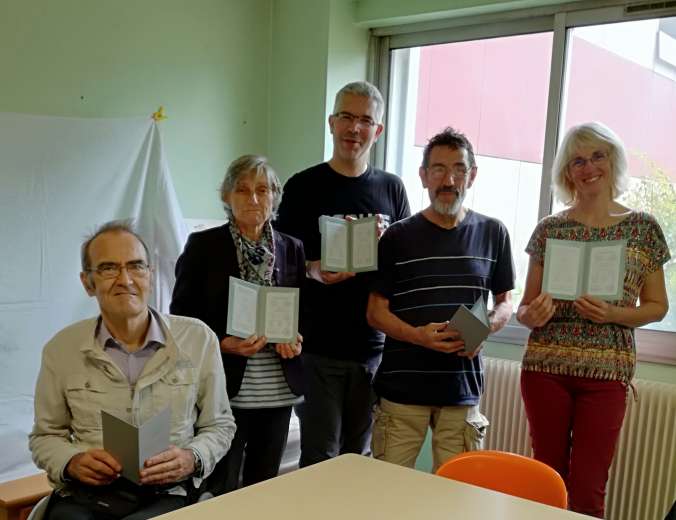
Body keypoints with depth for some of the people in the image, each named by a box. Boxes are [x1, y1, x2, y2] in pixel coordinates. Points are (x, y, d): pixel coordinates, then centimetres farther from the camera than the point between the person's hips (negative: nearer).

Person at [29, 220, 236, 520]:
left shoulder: (198, 339, 2)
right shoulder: (61, 349, 4)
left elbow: (219, 425, 11)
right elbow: (46, 435, 16)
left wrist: (192, 459, -9)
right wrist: (71, 463, -6)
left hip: (165, 495, -1)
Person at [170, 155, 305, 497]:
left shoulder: (292, 249, 8)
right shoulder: (203, 245, -3)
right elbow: (182, 315, -3)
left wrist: (297, 339, -7)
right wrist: (222, 343, -18)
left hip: (277, 389, 4)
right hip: (224, 385, -3)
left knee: (264, 486, 13)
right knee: (220, 489, 2)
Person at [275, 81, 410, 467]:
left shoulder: (391, 188, 10)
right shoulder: (304, 186, 0)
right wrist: (314, 270, -20)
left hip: (374, 346, 3)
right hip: (319, 346, -3)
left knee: (359, 456, 14)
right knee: (320, 458, 1)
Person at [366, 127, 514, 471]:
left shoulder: (493, 234, 7)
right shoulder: (398, 237, 1)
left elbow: (504, 300, 15)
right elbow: (376, 311, 1)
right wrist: (418, 335, -17)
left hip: (463, 389, 2)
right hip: (402, 387, -1)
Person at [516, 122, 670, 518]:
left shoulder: (643, 228, 2)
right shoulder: (550, 228, 4)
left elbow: (657, 305, 6)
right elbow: (525, 305, 8)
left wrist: (614, 314, -13)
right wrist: (532, 315, -15)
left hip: (607, 371, -1)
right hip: (545, 366, 1)